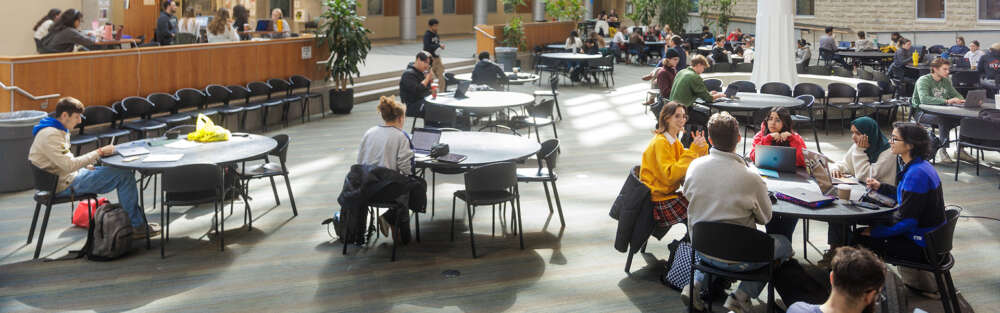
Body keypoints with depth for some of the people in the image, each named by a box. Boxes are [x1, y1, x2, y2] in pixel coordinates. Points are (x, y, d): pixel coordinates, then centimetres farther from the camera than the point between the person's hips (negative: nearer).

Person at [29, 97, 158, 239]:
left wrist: (87, 166, 3)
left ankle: (138, 217, 14)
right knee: (124, 175, -16)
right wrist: (98, 153, -21)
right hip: (65, 185, -10)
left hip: (70, 175, 10)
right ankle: (137, 227, -10)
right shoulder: (50, 136, -21)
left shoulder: (58, 130, 12)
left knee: (122, 170, 12)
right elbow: (69, 165, -27)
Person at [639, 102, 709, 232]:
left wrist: (701, 148, -8)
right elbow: (671, 175, -26)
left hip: (668, 193, 9)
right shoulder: (660, 143, -16)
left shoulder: (674, 141, 12)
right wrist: (692, 151, -24)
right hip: (658, 201, -9)